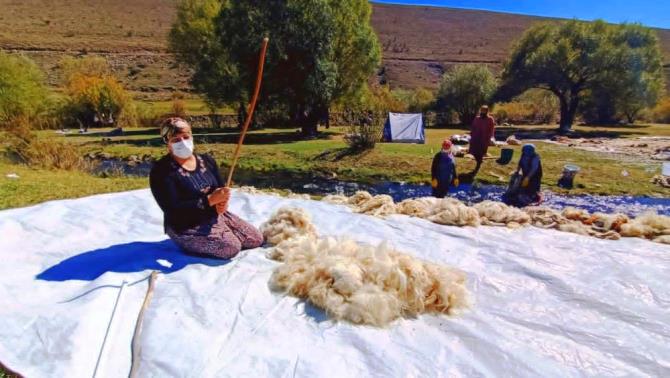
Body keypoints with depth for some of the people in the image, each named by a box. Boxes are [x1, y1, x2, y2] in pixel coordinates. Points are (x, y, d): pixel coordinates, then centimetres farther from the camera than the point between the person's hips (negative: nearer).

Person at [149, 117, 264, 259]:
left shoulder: (207, 160, 4)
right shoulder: (161, 171, -16)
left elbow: (221, 188, 7)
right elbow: (173, 210, -23)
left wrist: (223, 202, -19)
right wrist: (210, 200, -29)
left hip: (215, 215, 7)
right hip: (186, 227, -6)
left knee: (256, 239, 2)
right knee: (231, 247, -25)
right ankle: (191, 246, 2)